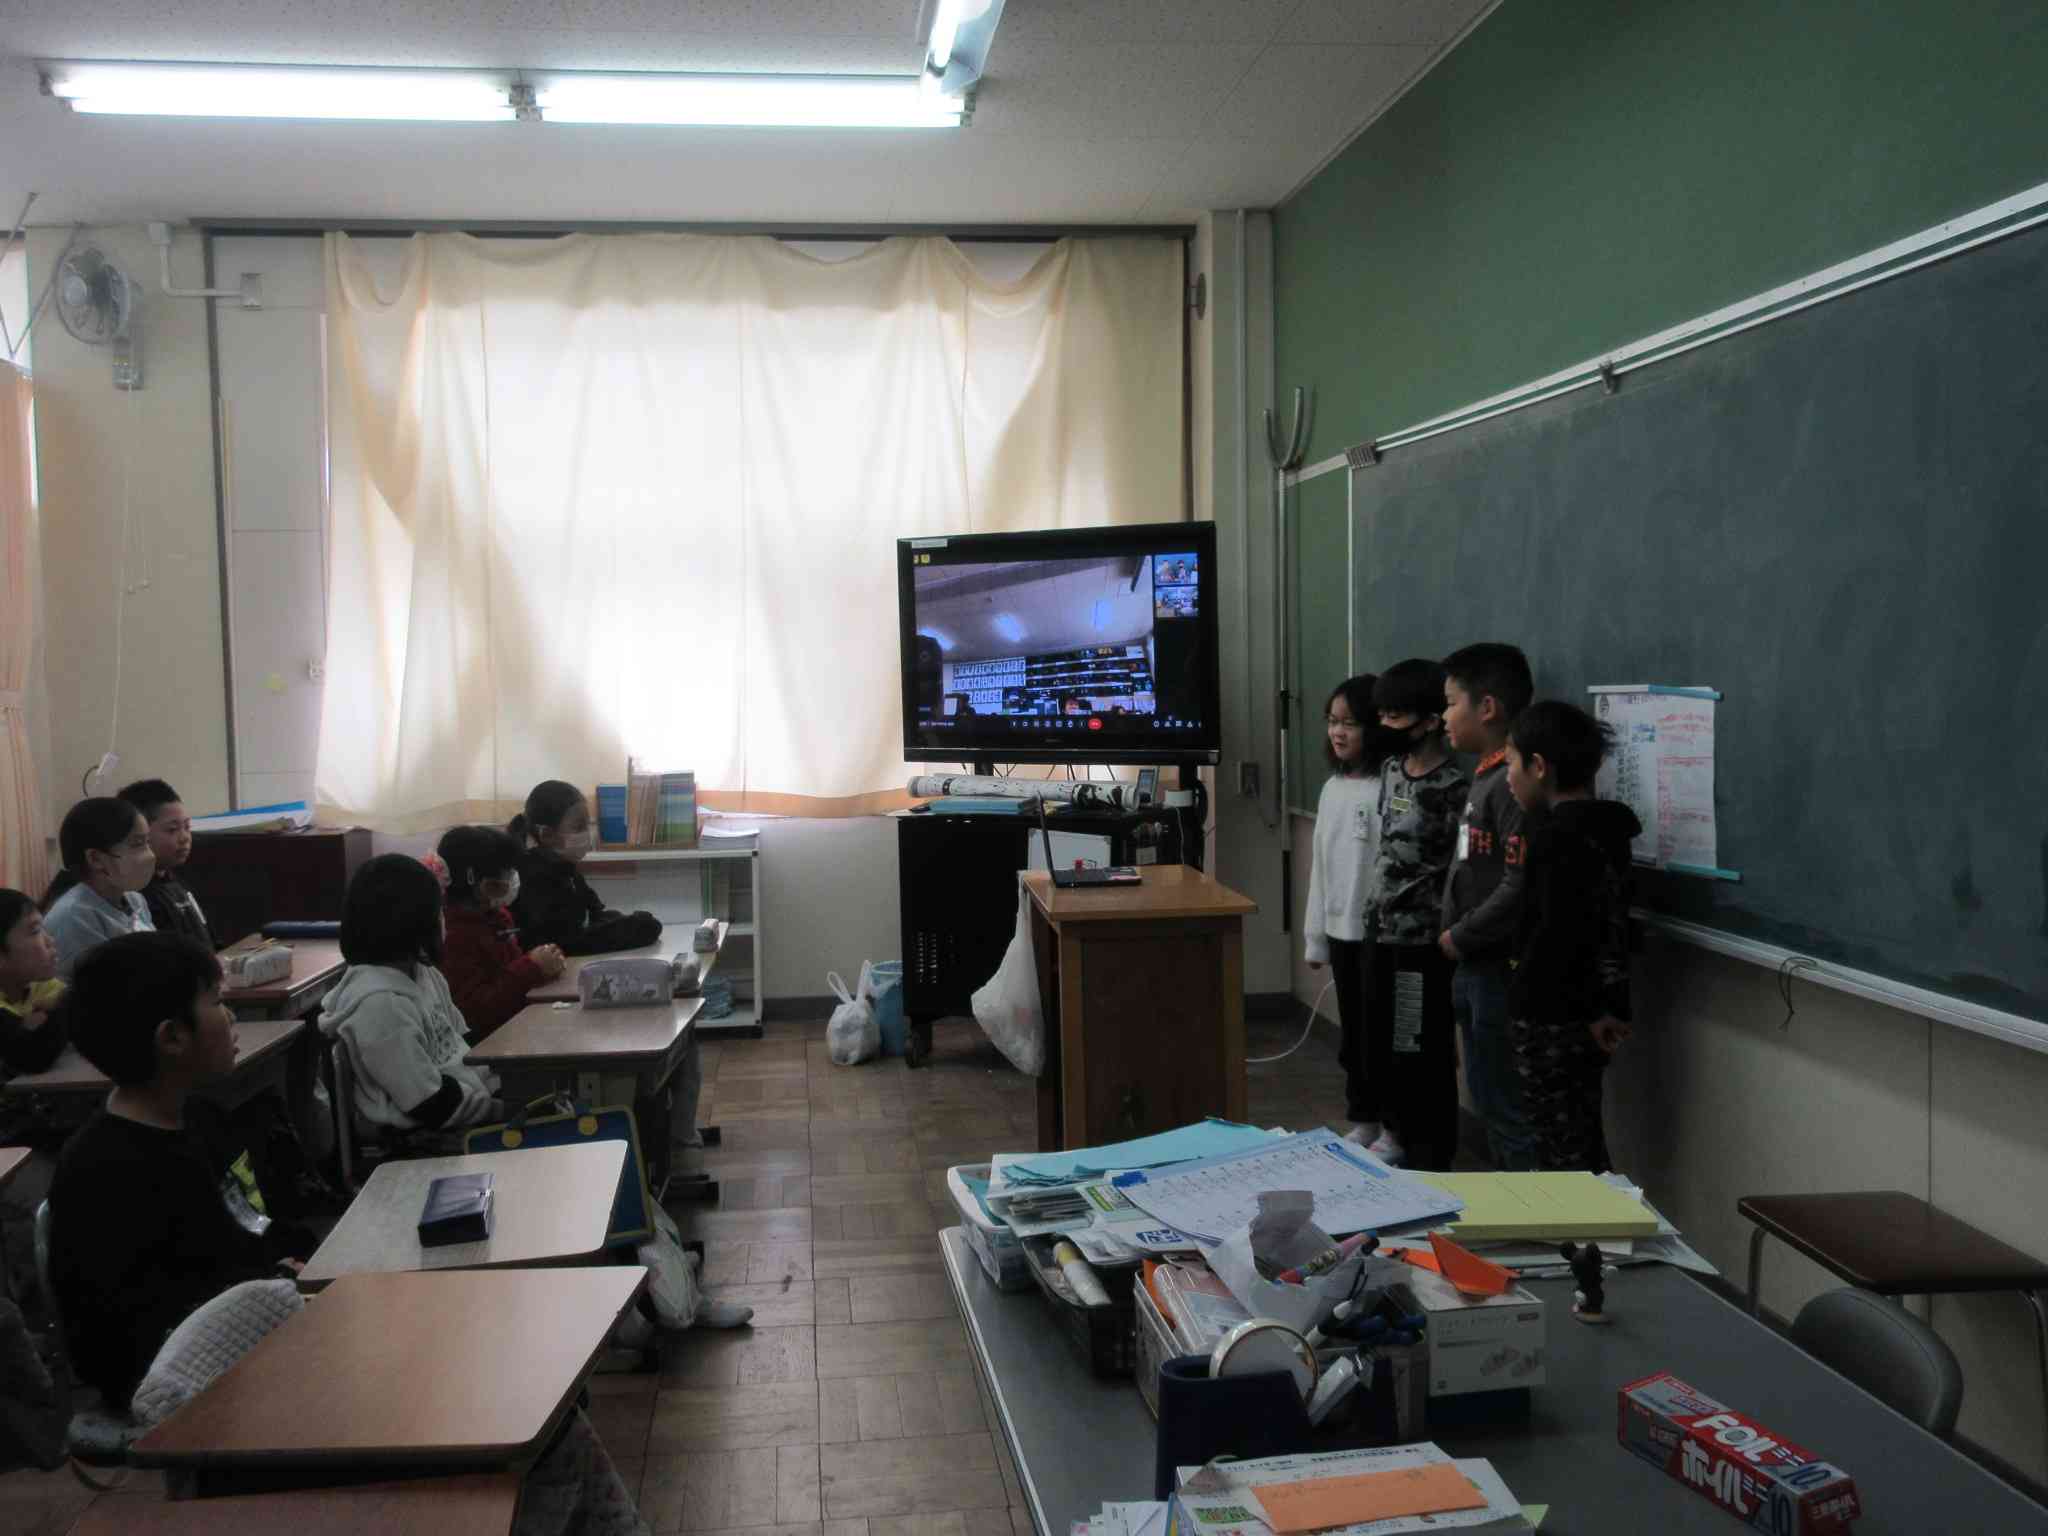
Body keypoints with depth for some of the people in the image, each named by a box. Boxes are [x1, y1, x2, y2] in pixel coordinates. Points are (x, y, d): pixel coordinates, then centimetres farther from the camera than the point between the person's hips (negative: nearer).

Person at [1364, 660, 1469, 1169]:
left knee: (1424, 1051, 2)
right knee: (1380, 1040, 16)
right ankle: (1398, 1133, 34)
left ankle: (1432, 1158, 14)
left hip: (1423, 936, -8)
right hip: (1383, 926, 8)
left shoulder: (1453, 787, -18)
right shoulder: (1390, 769, 6)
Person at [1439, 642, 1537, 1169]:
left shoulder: (1514, 783, -20)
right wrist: (1462, 948, 10)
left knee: (1508, 1108, 0)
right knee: (1489, 1100, 19)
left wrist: (1459, 938, -15)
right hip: (1477, 968, 10)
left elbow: (1520, 886, -27)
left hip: (1502, 971, -10)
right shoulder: (1486, 776, 11)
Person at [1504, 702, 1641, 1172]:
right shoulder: (1604, 829, 10)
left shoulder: (1558, 837, -19)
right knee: (1585, 1145, 18)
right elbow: (1609, 925, 11)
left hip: (1548, 1018, -9)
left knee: (1561, 1154, -1)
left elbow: (1558, 934, -23)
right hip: (1586, 1013, 9)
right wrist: (1612, 1006, 11)